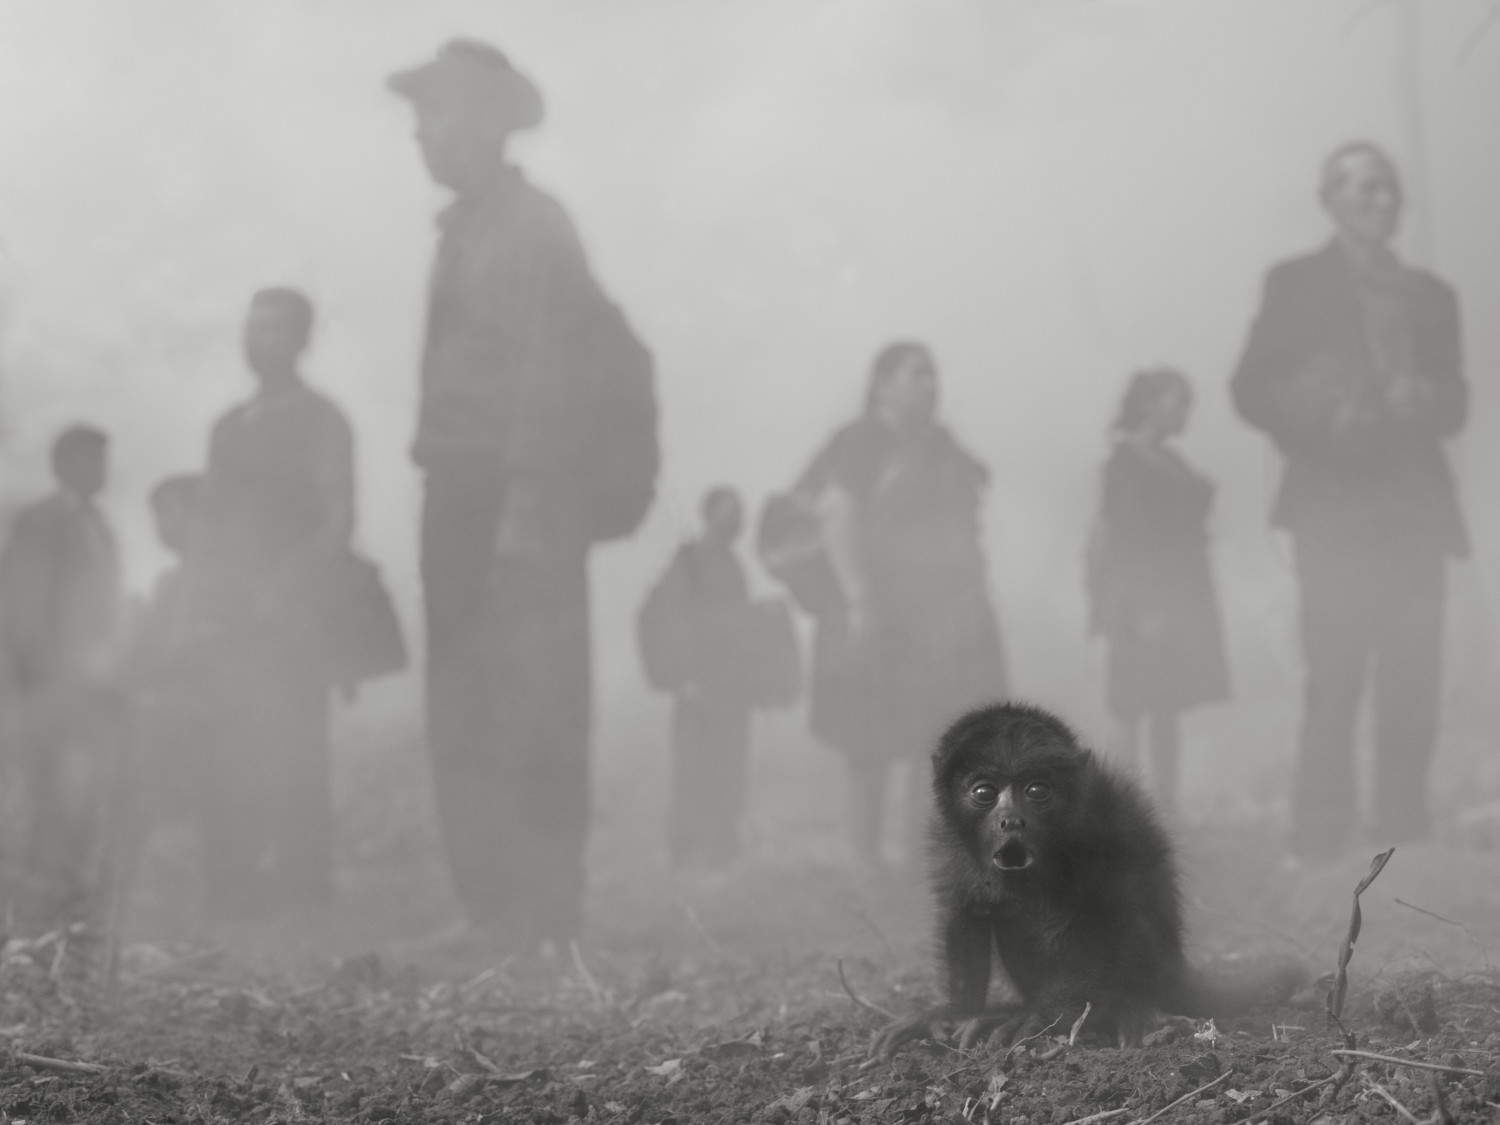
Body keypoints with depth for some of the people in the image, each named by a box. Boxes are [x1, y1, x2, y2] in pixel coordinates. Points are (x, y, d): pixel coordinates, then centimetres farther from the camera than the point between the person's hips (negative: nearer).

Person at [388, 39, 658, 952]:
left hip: (521, 495, -9)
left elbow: (550, 366, -15)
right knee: (462, 716, 9)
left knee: (529, 714, -8)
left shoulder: (535, 225, -8)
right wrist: (444, 483, 13)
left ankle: (543, 923, -5)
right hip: (461, 492, 9)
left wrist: (528, 500, -21)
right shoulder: (465, 228, 17)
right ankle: (492, 916, 14)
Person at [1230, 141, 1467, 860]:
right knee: (1334, 681, -9)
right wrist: (1320, 418, -17)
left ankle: (1404, 840, 5)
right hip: (1335, 505, -4)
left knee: (1413, 686, 0)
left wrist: (1425, 400, -7)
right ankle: (1319, 844, -7)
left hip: (1413, 509, 4)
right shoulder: (1297, 283, 6)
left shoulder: (1429, 295, 18)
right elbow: (1252, 390, -1)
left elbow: (1454, 404, 15)